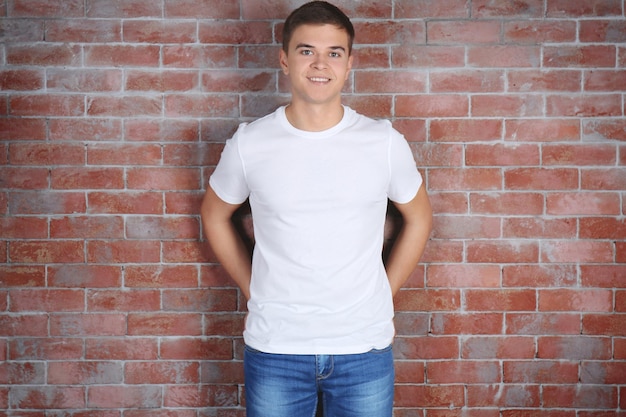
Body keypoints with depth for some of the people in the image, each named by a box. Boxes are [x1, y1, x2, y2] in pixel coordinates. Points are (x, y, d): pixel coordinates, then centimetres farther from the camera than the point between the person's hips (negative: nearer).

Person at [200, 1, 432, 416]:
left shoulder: (386, 143, -5)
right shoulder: (248, 144, -5)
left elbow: (419, 217, 9)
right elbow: (215, 215, 11)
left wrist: (384, 296, 6)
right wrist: (253, 290, 6)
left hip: (364, 349, 0)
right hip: (274, 350, 0)